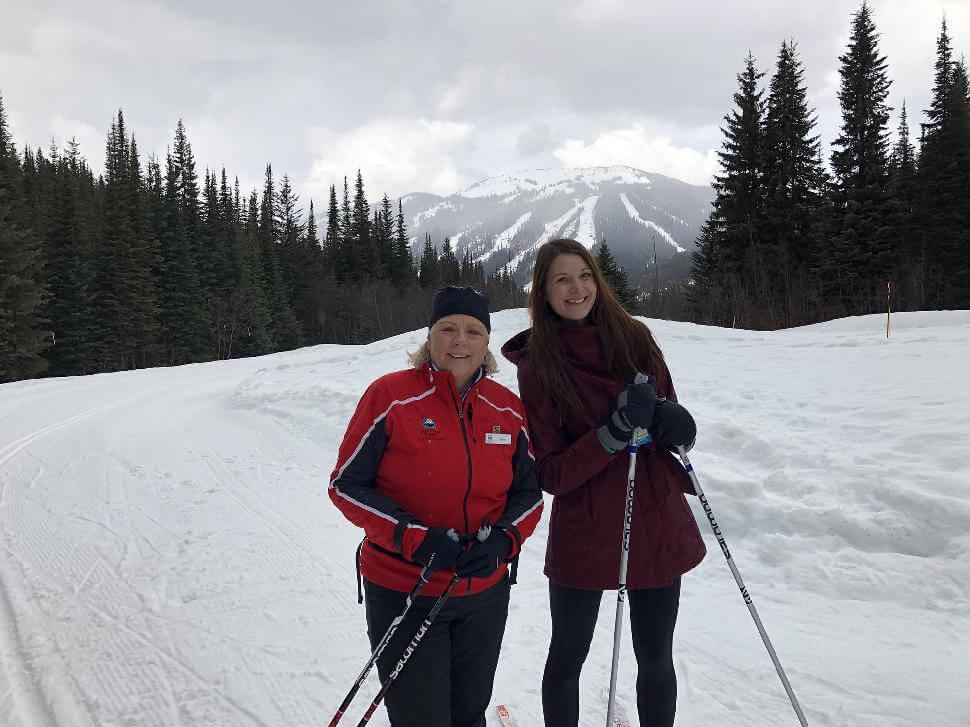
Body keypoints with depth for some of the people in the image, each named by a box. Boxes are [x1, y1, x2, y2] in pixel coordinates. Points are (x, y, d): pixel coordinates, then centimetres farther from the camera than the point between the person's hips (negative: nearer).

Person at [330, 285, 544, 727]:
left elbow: (528, 492, 6)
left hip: (485, 593, 4)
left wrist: (503, 541, -15)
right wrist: (415, 538, -23)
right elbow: (346, 484, -11)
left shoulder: (508, 408, -1)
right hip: (401, 593, -4)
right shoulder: (390, 396, -13)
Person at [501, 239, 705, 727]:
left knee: (656, 660, 15)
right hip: (583, 535, -2)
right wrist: (613, 433, -25)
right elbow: (551, 475, -12)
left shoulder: (633, 337, -1)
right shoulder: (537, 366, -9)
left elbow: (672, 416, 8)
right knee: (567, 657, 15)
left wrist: (670, 421, -16)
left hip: (658, 526, 3)